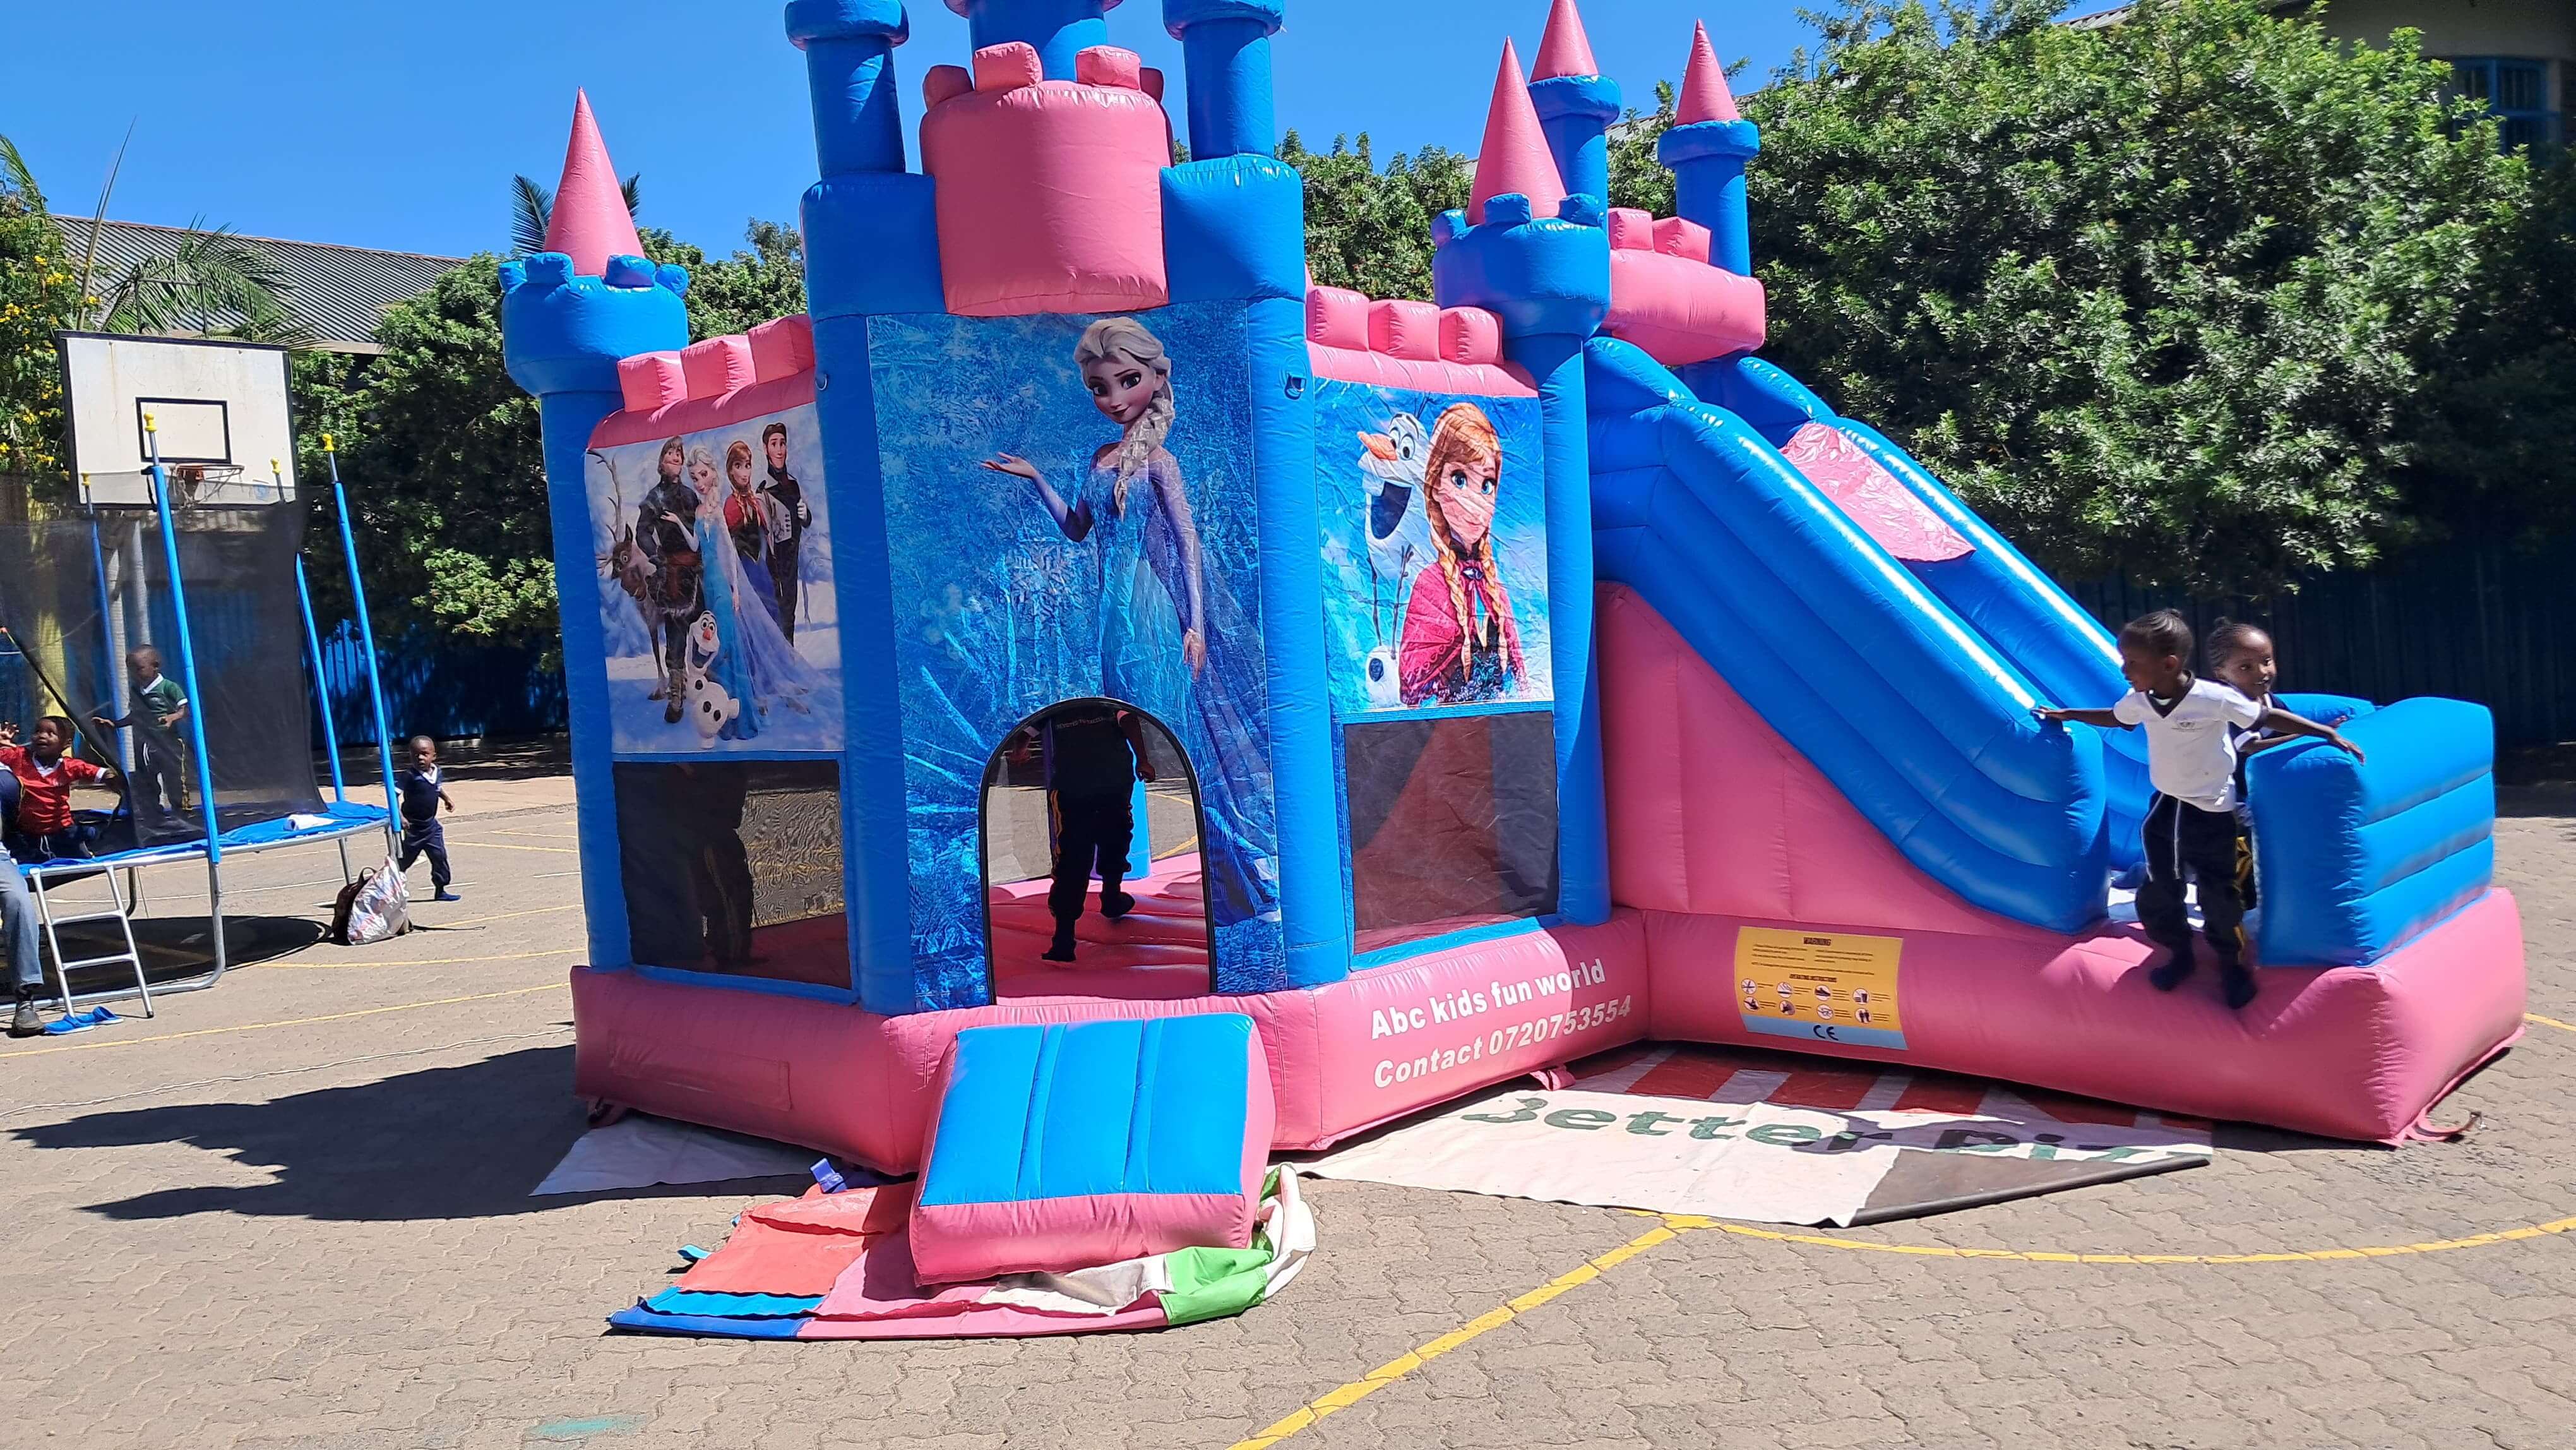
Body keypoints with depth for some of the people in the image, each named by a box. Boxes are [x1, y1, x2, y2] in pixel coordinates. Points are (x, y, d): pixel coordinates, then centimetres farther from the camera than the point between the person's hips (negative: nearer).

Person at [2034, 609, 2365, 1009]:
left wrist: (2329, 734, -16)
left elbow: (2269, 718, -17)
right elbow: (2115, 718, 15)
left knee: (2217, 894, 3)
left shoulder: (2214, 698, -26)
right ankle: (2180, 953, 32)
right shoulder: (2139, 701, -8)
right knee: (2155, 893, 8)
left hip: (2211, 812, -5)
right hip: (2165, 805, 5)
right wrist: (2065, 715, 22)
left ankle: (2231, 964, 26)